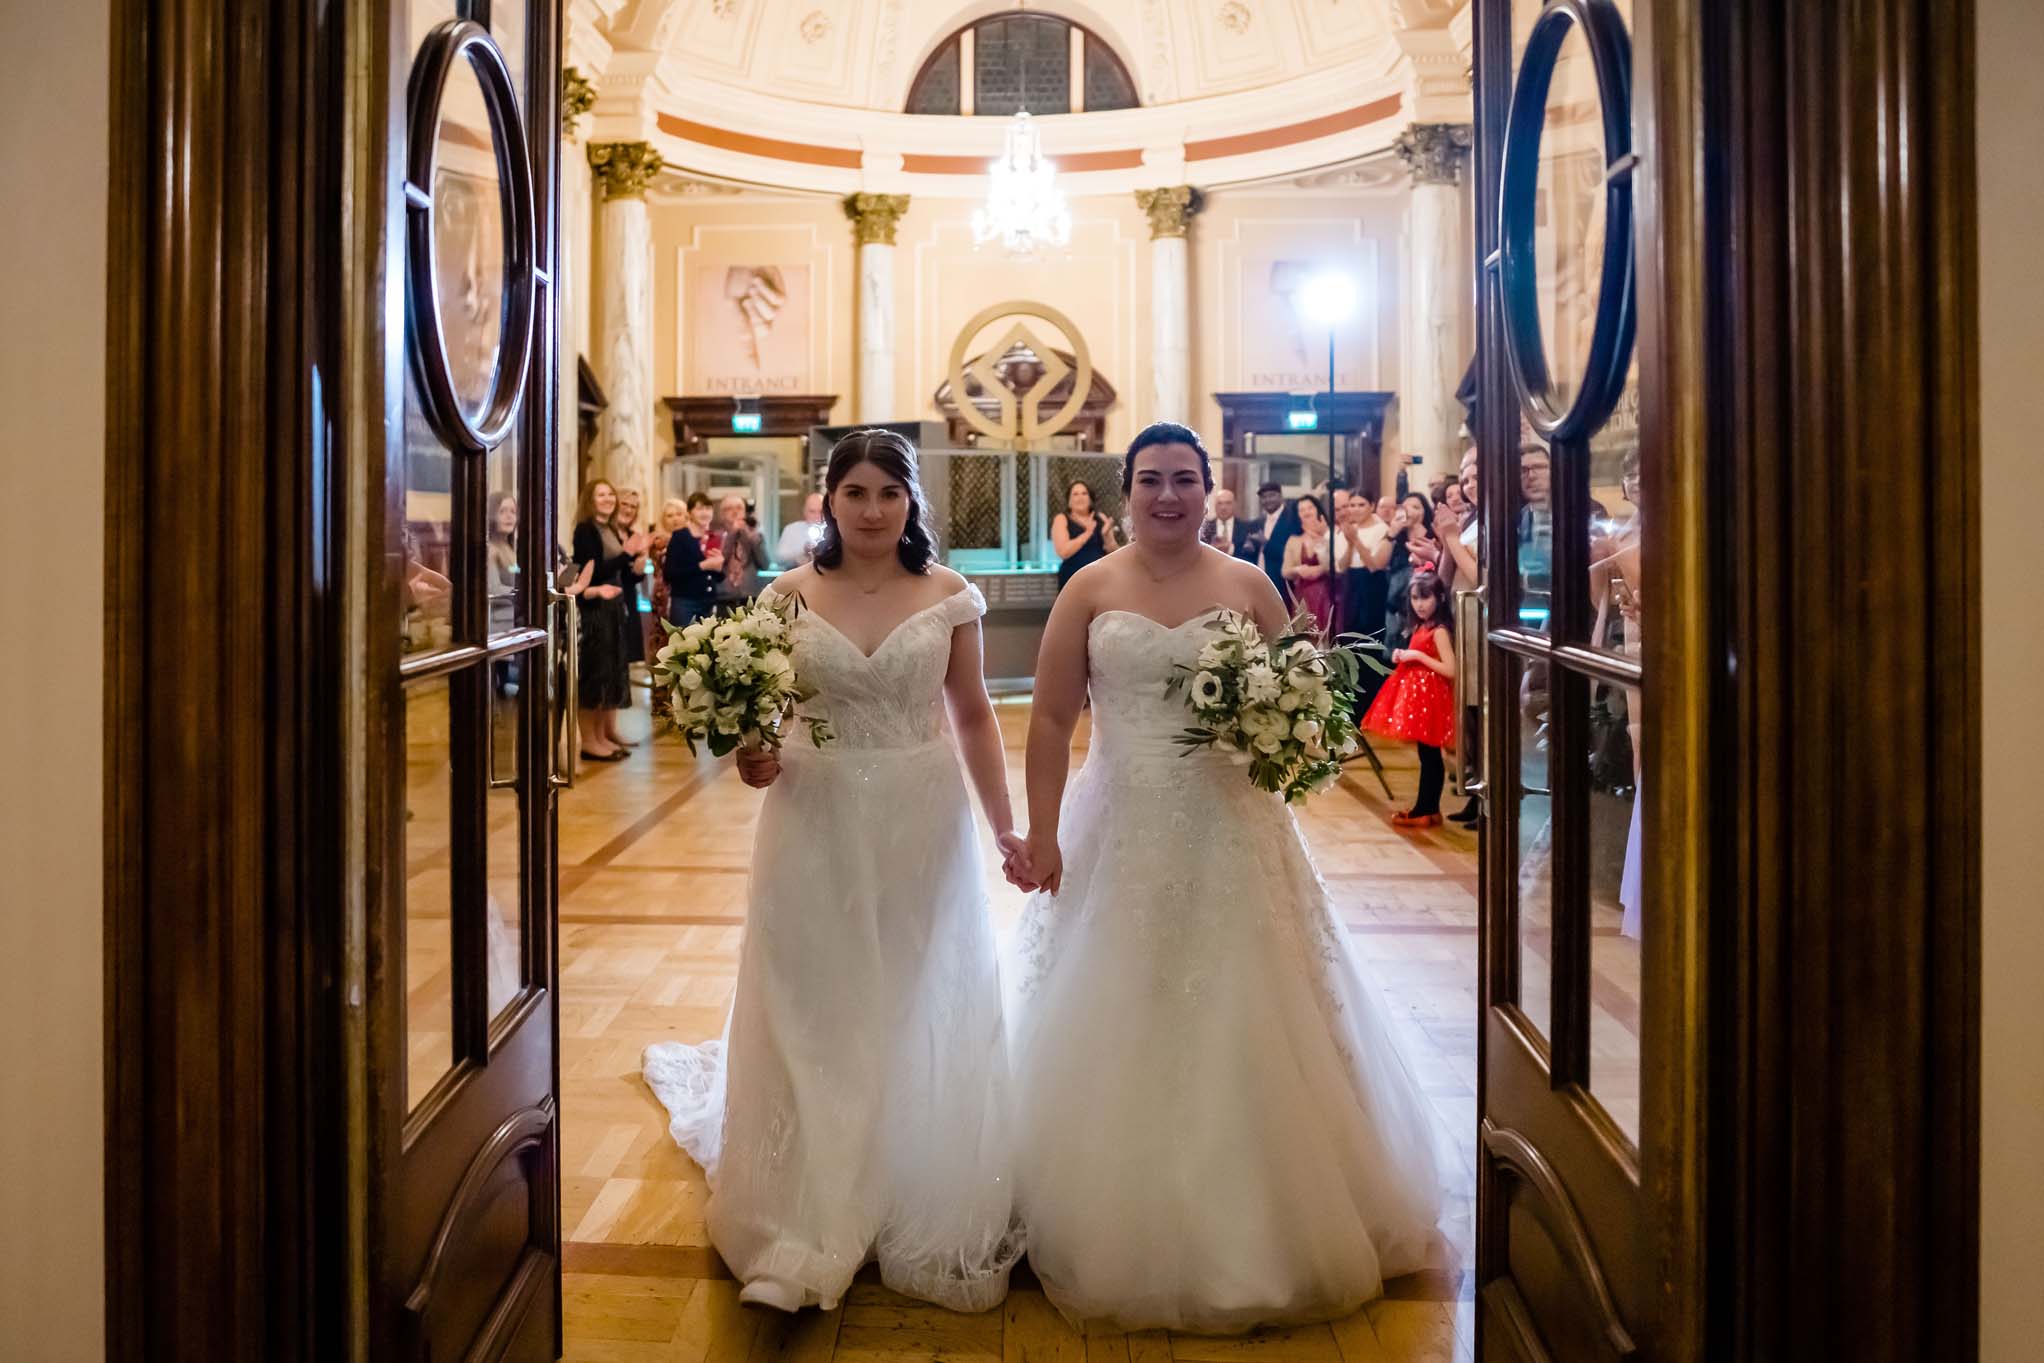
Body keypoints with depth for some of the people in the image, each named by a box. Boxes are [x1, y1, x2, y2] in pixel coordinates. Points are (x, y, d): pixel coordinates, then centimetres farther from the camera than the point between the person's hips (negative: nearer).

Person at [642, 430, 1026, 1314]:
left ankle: (929, 1217, 28)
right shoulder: (788, 595, 0)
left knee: (923, 1016, 9)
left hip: (923, 822, 0)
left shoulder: (950, 596, -1)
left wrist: (1005, 825, -3)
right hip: (817, 822, 0)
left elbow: (973, 716, 3)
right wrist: (753, 757, -17)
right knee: (816, 1017, 8)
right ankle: (811, 1218, 24)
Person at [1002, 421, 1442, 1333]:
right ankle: (1120, 1229, 23)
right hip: (1121, 836, 0)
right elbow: (1051, 718, -2)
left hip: (1230, 831, 1)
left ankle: (1251, 1225, 25)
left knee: (1238, 1027, 6)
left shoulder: (1249, 585, 4)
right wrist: (1041, 834, -8)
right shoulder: (1091, 590, 1)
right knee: (1119, 1033, 6)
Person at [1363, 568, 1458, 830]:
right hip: (1416, 691, 9)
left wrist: (1417, 655, -19)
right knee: (1429, 755, 13)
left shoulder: (1439, 630, -15)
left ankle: (1424, 811, 2)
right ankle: (1429, 809, 18)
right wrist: (1404, 656, 7)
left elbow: (1450, 670, -22)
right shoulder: (1422, 627, 13)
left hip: (1429, 695, -9)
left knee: (1429, 754, -3)